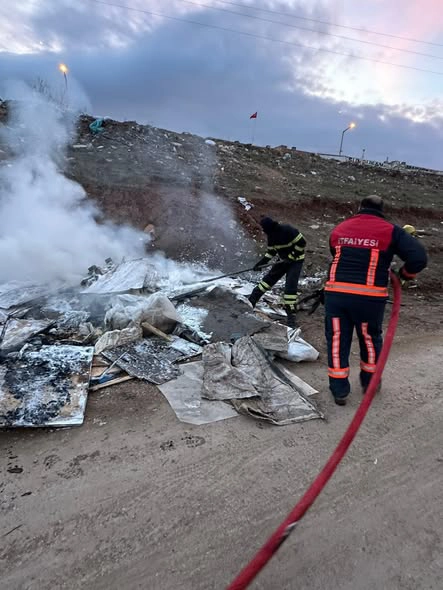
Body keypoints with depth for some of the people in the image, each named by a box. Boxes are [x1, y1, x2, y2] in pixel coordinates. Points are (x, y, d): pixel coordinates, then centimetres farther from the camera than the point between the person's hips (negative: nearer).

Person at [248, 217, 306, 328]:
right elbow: (271, 251, 8)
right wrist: (262, 262, -2)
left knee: (290, 286, -14)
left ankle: (291, 315, -6)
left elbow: (301, 242, -24)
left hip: (296, 260, -7)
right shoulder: (271, 235, -2)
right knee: (269, 278, 5)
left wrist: (292, 256, -21)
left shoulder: (287, 230, -26)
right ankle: (251, 301, 13)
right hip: (284, 260, 7)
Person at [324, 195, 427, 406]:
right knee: (370, 339, 20)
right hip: (370, 297, -1)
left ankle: (339, 390, 17)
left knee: (337, 340, 11)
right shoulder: (390, 231, 2)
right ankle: (369, 382, 37)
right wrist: (404, 275, 13)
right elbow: (419, 258, -5)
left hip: (336, 293, 2)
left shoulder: (339, 229, 13)